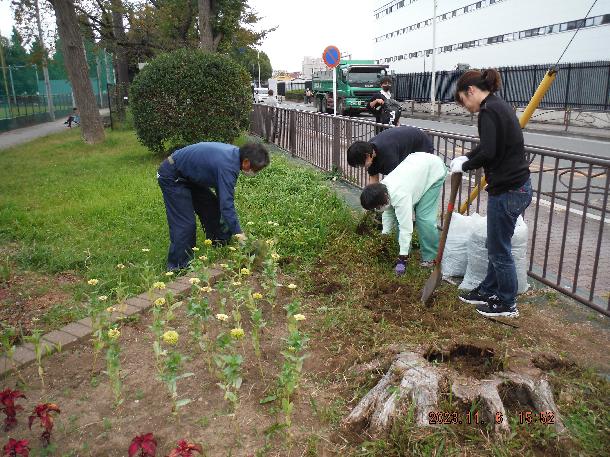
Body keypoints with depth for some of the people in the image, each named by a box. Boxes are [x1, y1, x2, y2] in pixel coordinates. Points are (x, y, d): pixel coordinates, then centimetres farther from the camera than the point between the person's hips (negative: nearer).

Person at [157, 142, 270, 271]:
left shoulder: (234, 153, -5)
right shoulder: (228, 166, -33)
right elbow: (227, 204, -35)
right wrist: (238, 233, -30)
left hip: (189, 176, 10)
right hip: (172, 177, -10)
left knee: (213, 209, 12)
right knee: (185, 224, -13)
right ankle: (179, 267, -1)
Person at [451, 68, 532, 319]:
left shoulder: (489, 111, -18)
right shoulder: (500, 105, 13)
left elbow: (487, 153, -27)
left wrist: (464, 166, -10)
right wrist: (465, 157, 14)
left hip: (507, 190, -10)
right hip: (517, 185, 10)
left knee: (499, 250, 6)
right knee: (495, 245, 21)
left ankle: (508, 304, 23)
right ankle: (488, 291, 36)